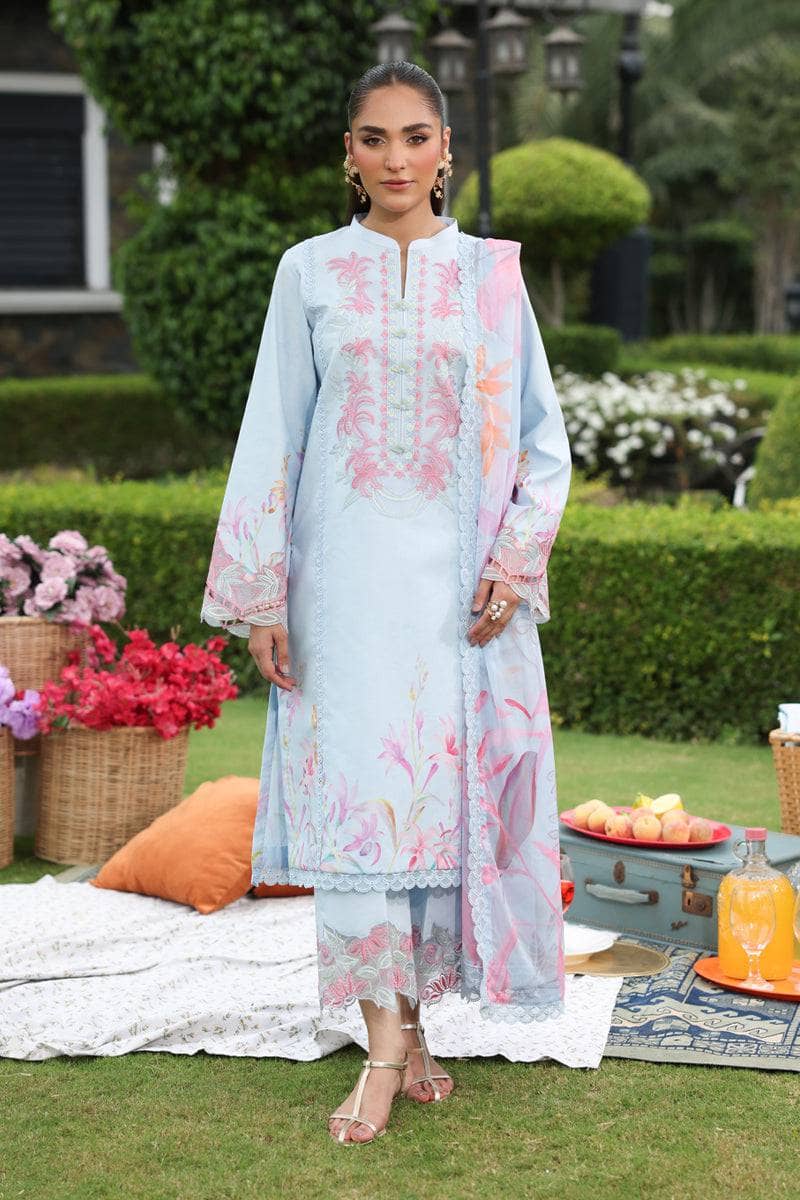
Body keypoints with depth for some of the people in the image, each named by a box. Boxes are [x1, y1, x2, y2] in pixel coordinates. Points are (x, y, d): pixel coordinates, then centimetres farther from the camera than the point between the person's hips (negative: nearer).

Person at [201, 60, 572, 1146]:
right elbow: (271, 436, 5)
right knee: (355, 789, -7)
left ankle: (412, 1019, 16)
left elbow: (544, 438, 9)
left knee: (449, 788, 1)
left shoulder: (492, 272, 7)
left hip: (462, 577, 1)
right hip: (347, 573, -1)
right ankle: (386, 1046, -4)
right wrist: (261, 596, -1)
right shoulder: (310, 272, 6)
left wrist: (514, 560, -4)